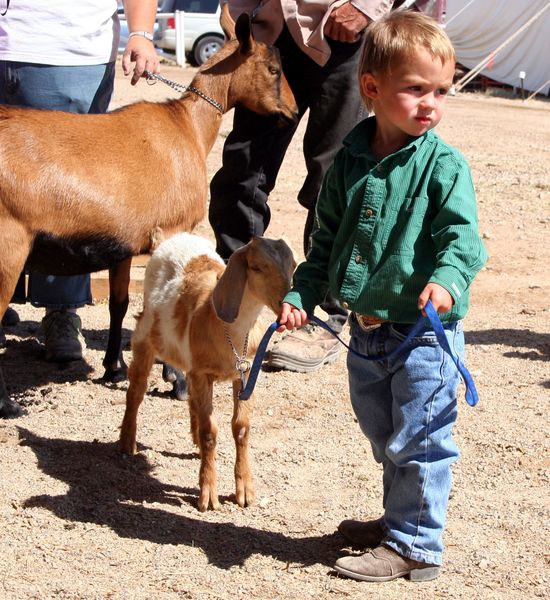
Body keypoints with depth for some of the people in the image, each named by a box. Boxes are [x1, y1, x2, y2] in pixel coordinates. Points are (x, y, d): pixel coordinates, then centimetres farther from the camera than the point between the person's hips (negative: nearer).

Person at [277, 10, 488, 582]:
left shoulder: (443, 164, -11)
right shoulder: (349, 161, 4)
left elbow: (462, 234, -18)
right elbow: (325, 240, 12)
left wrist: (447, 279, -37)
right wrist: (301, 294, 3)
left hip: (423, 329, -6)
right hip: (365, 330, 6)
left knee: (417, 442, 1)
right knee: (383, 436, 22)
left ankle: (414, 545, 15)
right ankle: (399, 519, 41)